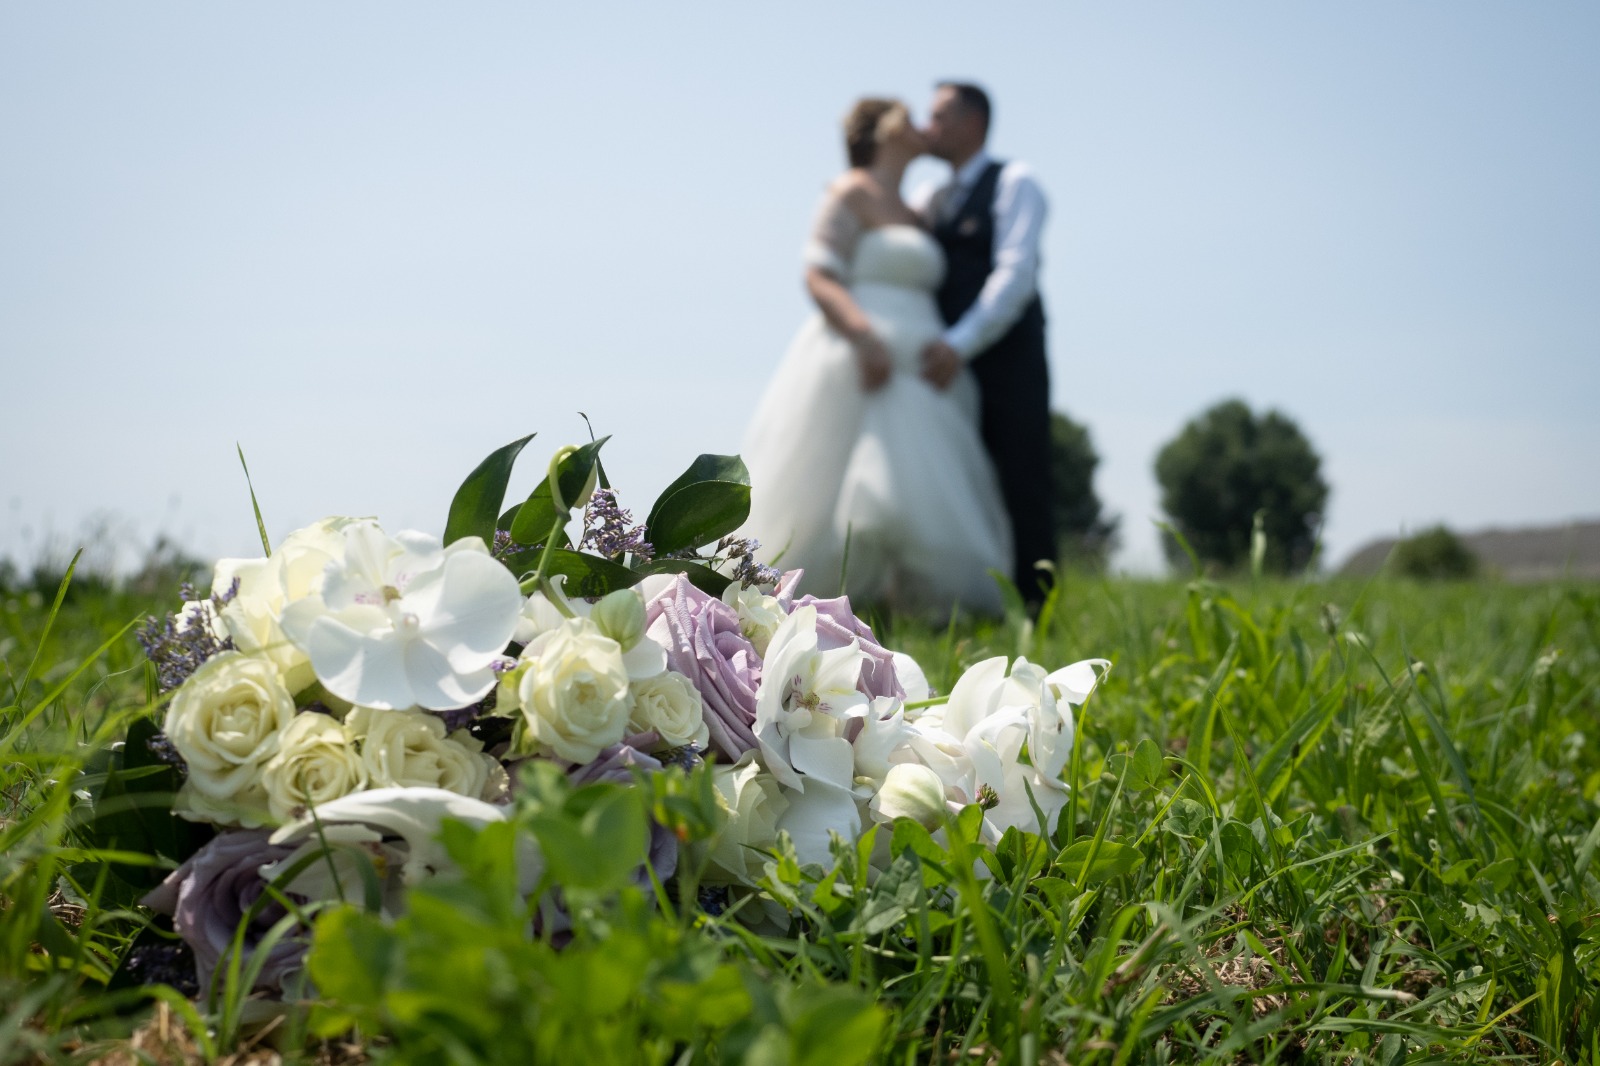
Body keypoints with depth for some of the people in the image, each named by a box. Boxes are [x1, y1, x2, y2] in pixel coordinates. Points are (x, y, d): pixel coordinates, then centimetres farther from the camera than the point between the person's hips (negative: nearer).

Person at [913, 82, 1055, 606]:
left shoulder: (1014, 182, 0)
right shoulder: (926, 201, 20)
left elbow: (1015, 274, -13)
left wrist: (960, 343, -23)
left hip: (1009, 368, -6)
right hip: (950, 371, 6)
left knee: (1022, 498, -5)